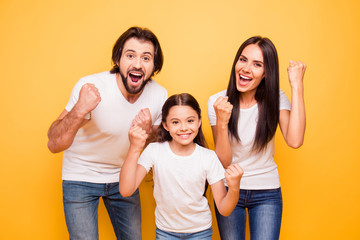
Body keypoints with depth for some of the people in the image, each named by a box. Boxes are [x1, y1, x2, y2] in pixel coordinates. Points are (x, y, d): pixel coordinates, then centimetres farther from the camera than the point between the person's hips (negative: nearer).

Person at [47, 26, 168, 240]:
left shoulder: (159, 95, -13)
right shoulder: (91, 87, -25)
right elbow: (54, 144, -25)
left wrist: (148, 131, -21)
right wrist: (79, 111, -43)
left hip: (123, 177, 4)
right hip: (81, 178, -3)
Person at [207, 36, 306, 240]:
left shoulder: (276, 98, -8)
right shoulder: (218, 101, -11)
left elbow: (294, 141, -28)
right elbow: (224, 161, -14)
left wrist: (297, 86, -23)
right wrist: (221, 123, -30)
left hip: (266, 193, 0)